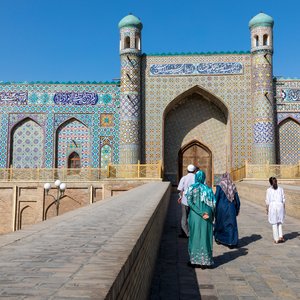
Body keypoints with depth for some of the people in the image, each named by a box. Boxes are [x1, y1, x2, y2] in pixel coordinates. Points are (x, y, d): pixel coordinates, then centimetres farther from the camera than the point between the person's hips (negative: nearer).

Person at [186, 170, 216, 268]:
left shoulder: (192, 188, -4)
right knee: (205, 237, 9)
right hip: (207, 216, 3)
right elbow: (213, 203, 0)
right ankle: (205, 261, 12)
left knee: (195, 236, 7)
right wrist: (211, 215, 8)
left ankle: (195, 261, 12)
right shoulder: (208, 189, 4)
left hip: (195, 216, -2)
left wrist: (201, 213, -15)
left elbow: (189, 202, -15)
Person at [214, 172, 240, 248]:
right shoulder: (233, 186, 1)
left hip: (221, 208, -2)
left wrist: (214, 209, -1)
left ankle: (218, 239, 32)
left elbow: (216, 198, -10)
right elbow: (237, 199, 6)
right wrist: (237, 210, 15)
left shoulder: (220, 186, -9)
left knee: (219, 223, 17)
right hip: (231, 208, 2)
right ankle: (231, 242, -1)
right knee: (231, 225, 6)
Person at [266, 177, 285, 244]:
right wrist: (284, 209, 12)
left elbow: (267, 201, -4)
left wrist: (267, 210, 5)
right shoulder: (280, 189, 3)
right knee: (279, 222, 17)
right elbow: (283, 200, 4)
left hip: (272, 207, -2)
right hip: (280, 206, 2)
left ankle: (276, 239, 8)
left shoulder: (269, 190, -3)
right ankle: (281, 236, 3)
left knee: (274, 223, 6)